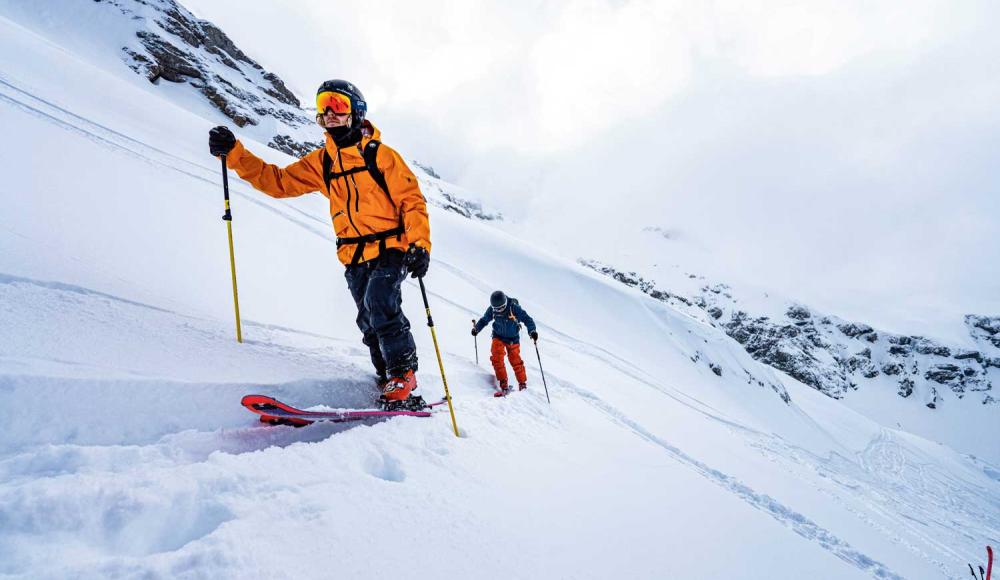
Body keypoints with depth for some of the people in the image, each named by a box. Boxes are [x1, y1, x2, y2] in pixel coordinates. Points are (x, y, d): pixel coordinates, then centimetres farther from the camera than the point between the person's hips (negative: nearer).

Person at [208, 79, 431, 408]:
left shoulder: (380, 155, -5)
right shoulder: (321, 163, 11)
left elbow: (412, 200, -6)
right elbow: (278, 181, 9)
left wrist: (419, 245, -18)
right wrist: (233, 153, -3)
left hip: (389, 250, -6)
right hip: (354, 259, 6)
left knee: (381, 307, -24)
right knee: (369, 324, 6)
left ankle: (403, 376, -11)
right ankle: (390, 380, 18)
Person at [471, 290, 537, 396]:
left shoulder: (514, 308, -25)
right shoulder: (492, 309, -14)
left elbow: (527, 319, -24)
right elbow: (484, 320, 1)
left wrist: (532, 331, -39)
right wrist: (476, 328, -16)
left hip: (512, 338, -2)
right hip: (498, 337, 2)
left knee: (515, 361, 5)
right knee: (496, 358, -17)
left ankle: (523, 384, 27)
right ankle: (503, 386, -13)